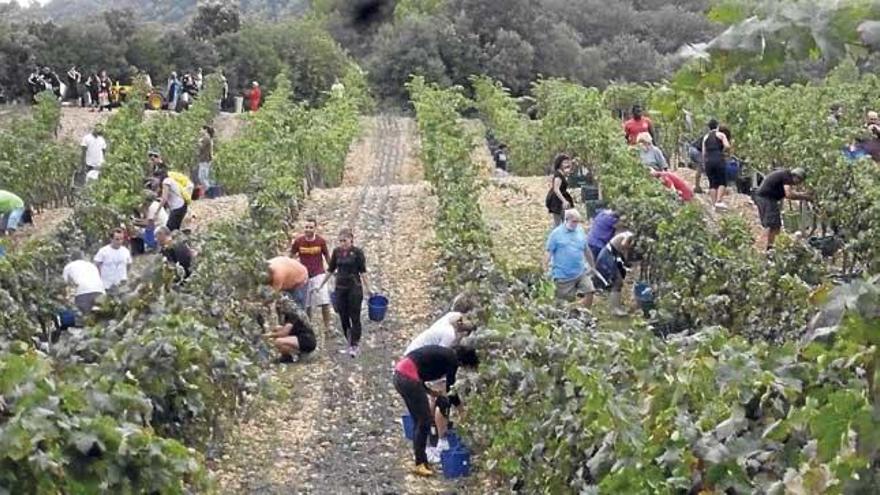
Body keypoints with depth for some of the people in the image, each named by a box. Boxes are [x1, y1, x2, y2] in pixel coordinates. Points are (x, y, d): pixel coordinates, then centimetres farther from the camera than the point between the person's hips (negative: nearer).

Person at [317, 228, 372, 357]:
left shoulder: (357, 252, -6)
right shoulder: (337, 252, 5)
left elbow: (363, 272, -6)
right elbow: (330, 270, 14)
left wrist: (368, 289, -10)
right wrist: (321, 285, 15)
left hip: (354, 288, -5)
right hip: (340, 288, 5)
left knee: (355, 318, -3)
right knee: (343, 318, 7)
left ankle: (354, 346, 0)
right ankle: (350, 344, 16)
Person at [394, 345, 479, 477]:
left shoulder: (444, 354, 20)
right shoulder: (452, 360, -4)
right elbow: (450, 389, 2)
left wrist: (429, 391, 20)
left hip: (399, 373, 9)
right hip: (409, 378, -9)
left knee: (419, 421, 17)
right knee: (424, 421, 1)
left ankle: (421, 462, 22)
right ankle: (420, 464, 7)